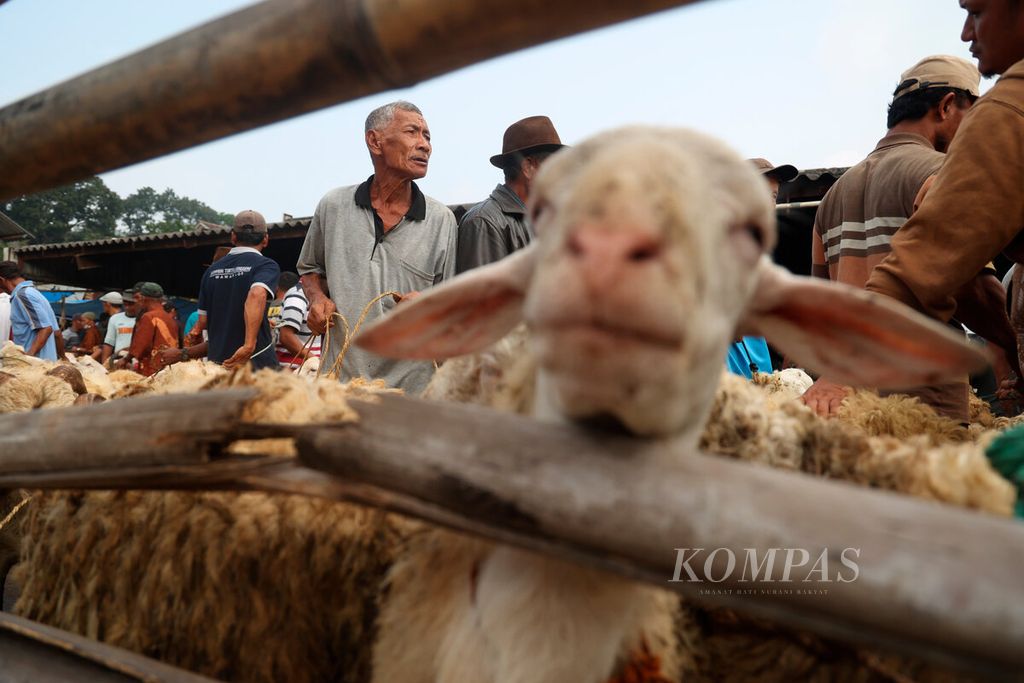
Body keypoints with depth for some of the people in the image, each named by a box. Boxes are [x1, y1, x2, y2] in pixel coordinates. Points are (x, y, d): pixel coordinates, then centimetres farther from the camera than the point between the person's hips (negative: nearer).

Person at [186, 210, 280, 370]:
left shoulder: (212, 269, 13)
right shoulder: (266, 265, -3)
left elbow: (202, 321, 16)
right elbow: (257, 295, -24)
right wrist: (249, 345, -29)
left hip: (216, 359, 5)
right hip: (256, 360, -5)